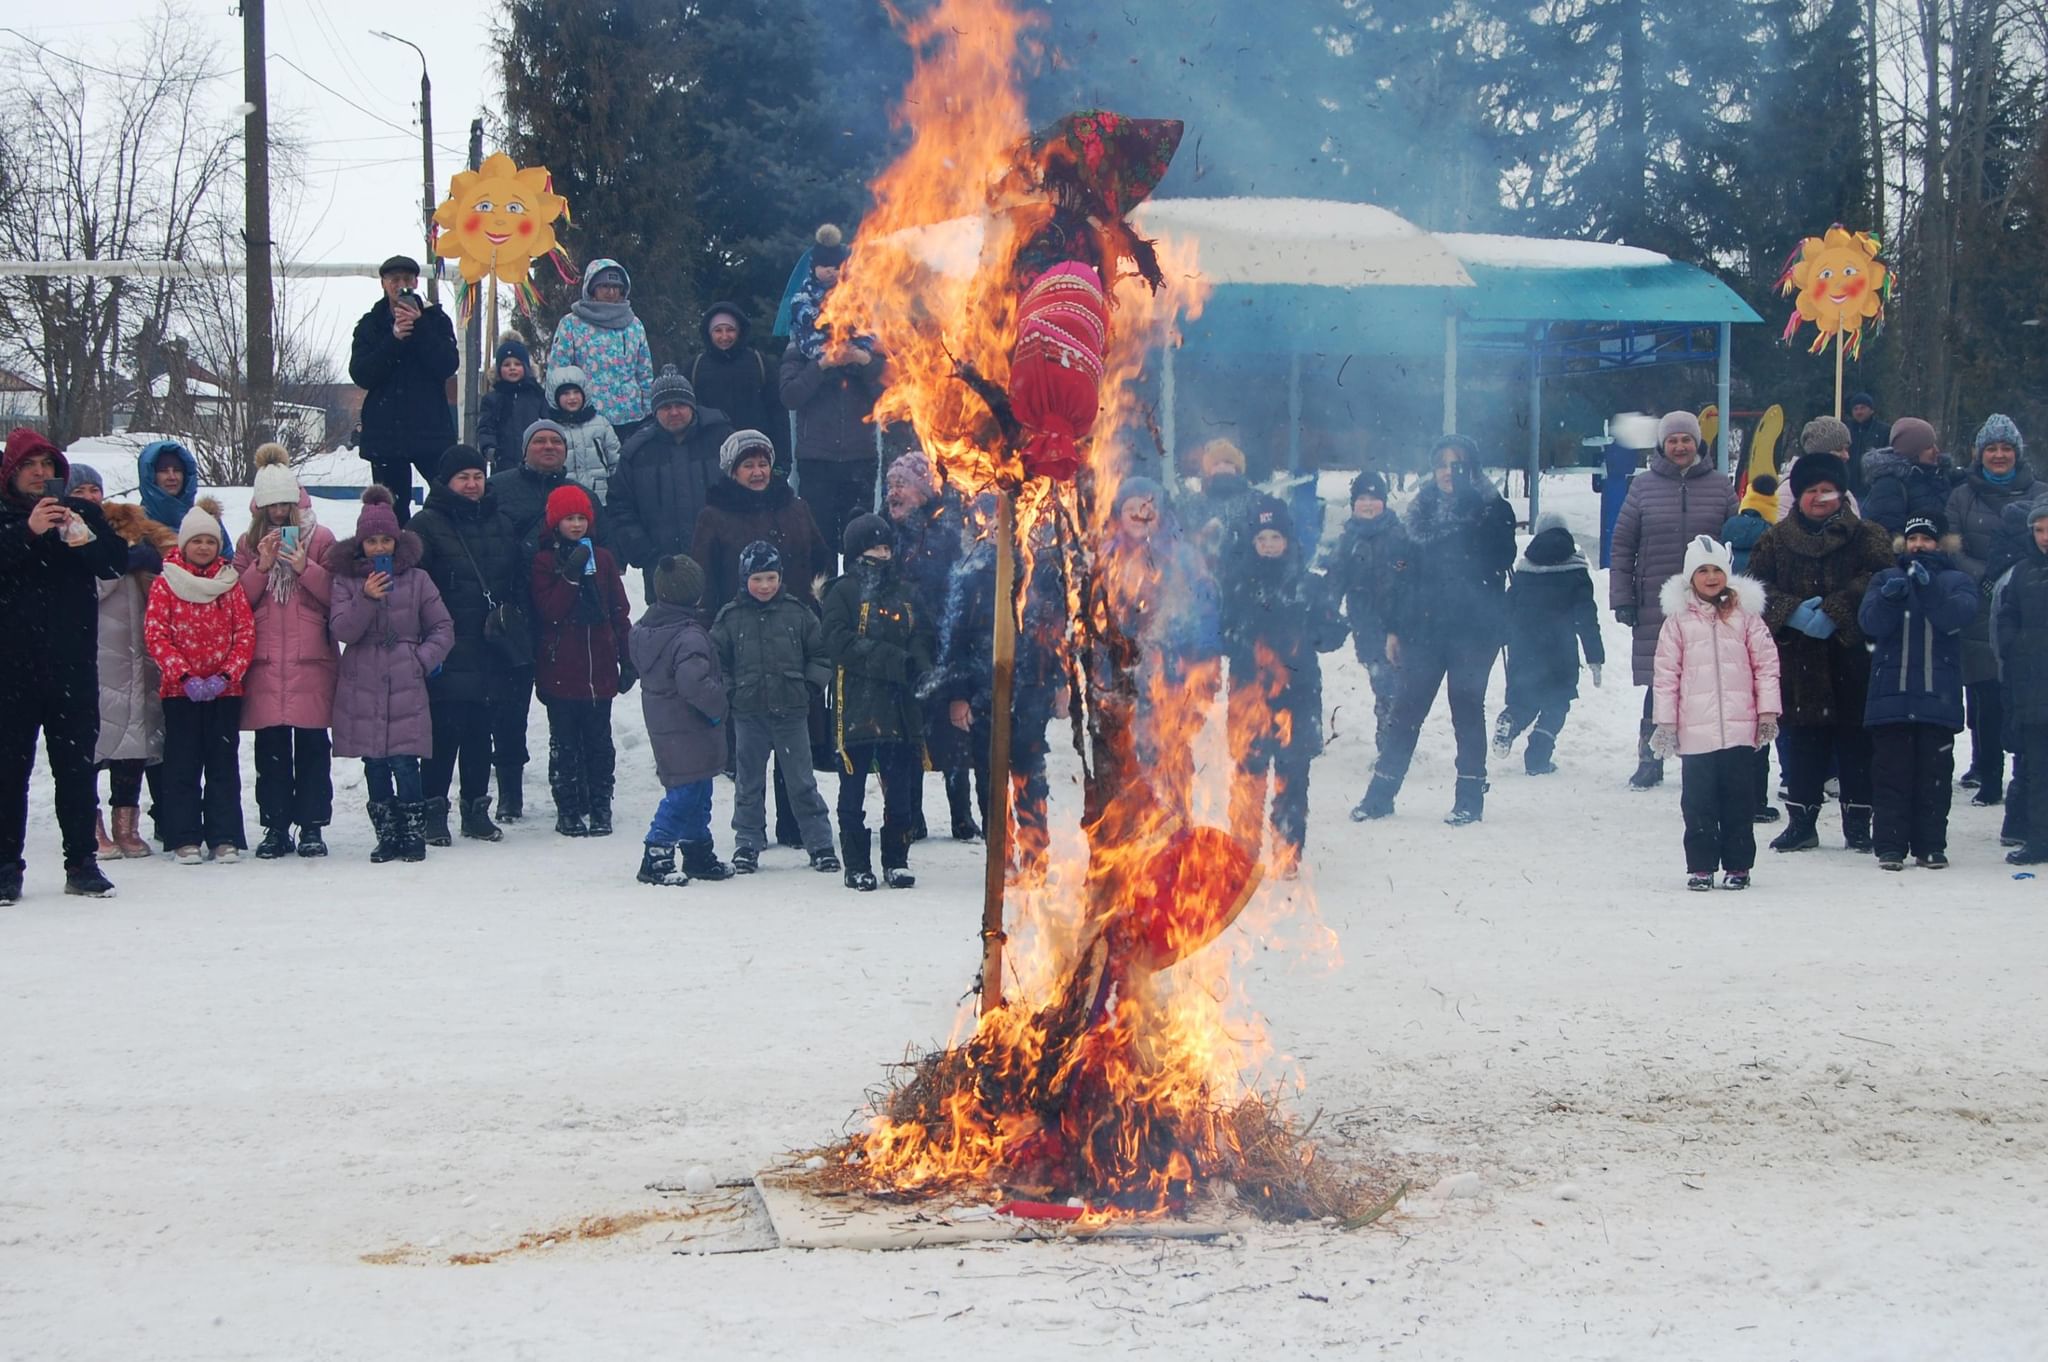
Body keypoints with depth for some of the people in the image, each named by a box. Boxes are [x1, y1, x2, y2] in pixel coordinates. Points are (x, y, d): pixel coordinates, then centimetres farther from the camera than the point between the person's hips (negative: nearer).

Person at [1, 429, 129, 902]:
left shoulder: (81, 513, 9)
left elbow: (117, 562, -1)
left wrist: (87, 541, -20)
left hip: (73, 663, 2)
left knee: (76, 765, 5)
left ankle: (82, 862, 10)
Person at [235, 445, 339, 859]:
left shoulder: (320, 538, 5)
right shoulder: (250, 542, 12)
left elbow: (336, 594, 0)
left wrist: (305, 568, -12)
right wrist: (261, 567, -8)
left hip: (312, 658, -2)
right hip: (265, 661, 2)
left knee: (312, 744, -2)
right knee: (270, 746, 1)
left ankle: (312, 826, 3)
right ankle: (276, 826, 6)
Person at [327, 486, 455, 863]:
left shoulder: (416, 580, 6)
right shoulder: (346, 581, 6)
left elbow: (443, 628, 10)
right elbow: (342, 630, -5)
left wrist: (423, 659, -4)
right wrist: (366, 599, -18)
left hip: (406, 689, -1)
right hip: (362, 690, 1)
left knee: (404, 762, -8)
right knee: (374, 766, 5)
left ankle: (414, 834, 3)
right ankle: (387, 836, 14)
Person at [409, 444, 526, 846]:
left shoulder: (501, 525, 15)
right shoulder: (428, 525, -2)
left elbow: (519, 583, 20)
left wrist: (521, 636, 13)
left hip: (493, 652, 5)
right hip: (448, 655, -5)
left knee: (482, 733, 9)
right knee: (444, 733, -6)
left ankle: (476, 808, 18)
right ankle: (433, 811, 2)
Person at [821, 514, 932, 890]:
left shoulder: (904, 591, 15)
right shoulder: (843, 592, 0)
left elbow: (923, 637, 13)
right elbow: (841, 644, -12)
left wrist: (919, 667, -10)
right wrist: (896, 661, -18)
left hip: (900, 704, 4)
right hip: (857, 705, -4)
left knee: (901, 789, 7)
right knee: (853, 790, 0)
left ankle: (896, 861, 16)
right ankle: (857, 866, 7)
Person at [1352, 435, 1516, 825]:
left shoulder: (1493, 510, 0)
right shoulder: (1422, 510, 12)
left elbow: (1498, 560, -16)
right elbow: (1405, 571, 13)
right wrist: (1394, 627, 9)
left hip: (1472, 629, -3)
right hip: (1423, 626, 3)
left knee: (1467, 709, 1)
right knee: (1407, 709, 4)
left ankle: (1470, 797, 9)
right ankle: (1381, 793, 9)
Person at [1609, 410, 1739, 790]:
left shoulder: (1719, 485, 5)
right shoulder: (1644, 486, 4)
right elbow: (1622, 546, 6)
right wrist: (1622, 599, 0)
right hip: (1655, 607, 0)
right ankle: (1650, 761, 12)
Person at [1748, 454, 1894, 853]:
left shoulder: (1865, 536, 4)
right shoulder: (1777, 539, 11)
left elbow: (1876, 579, -11)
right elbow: (1756, 585, 3)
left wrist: (1834, 613, -20)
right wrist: (1791, 611, -14)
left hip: (1851, 656, -2)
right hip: (1797, 658, 2)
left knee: (1855, 742, 1)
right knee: (1802, 743, 5)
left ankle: (1858, 821, 10)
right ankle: (1801, 820, 14)